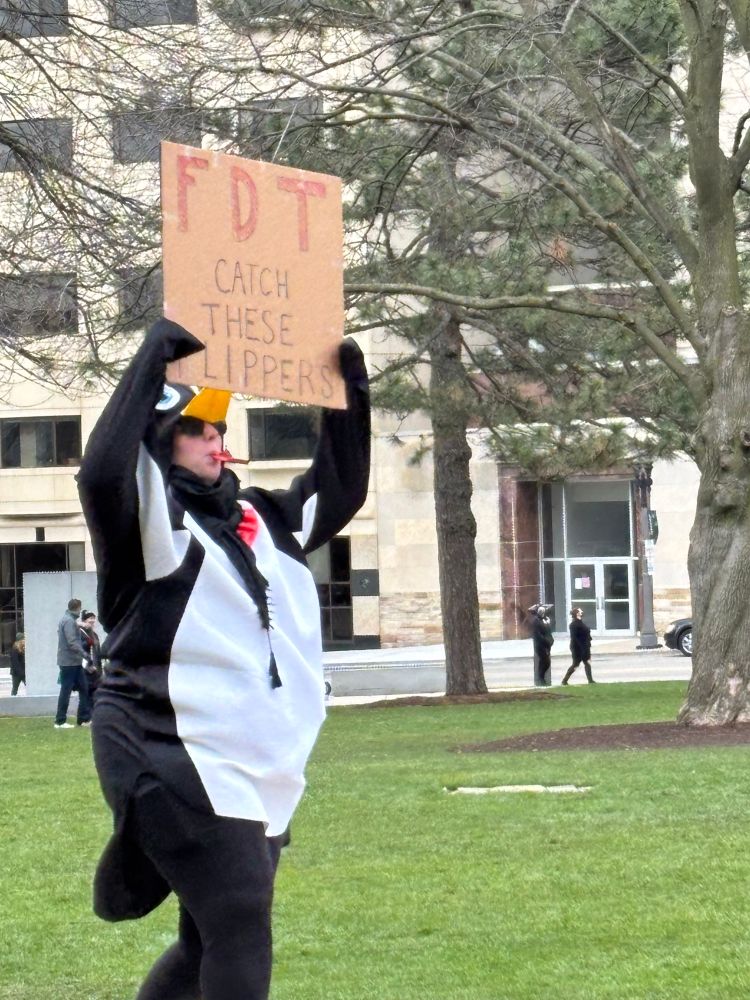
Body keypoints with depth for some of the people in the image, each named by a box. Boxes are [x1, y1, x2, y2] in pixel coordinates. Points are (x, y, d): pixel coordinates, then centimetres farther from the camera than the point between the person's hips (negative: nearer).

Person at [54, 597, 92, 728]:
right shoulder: (69, 621, -16)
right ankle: (60, 721, 0)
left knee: (84, 688, 10)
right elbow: (72, 642, -23)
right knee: (66, 691, -4)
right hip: (69, 662, -10)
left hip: (74, 663, 10)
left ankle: (84, 719, 12)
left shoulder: (68, 619, 15)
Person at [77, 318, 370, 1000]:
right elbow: (103, 471, -26)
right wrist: (154, 357, -23)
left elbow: (340, 490, 27)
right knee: (240, 927, -17)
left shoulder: (260, 518, 17)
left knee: (215, 941, 13)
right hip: (171, 761, -9)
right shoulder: (150, 519, -7)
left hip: (260, 775, 9)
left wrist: (349, 393, 17)